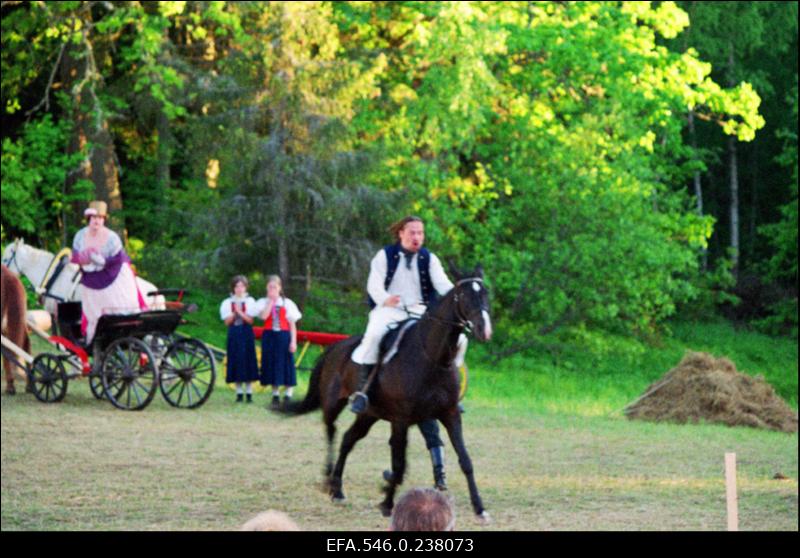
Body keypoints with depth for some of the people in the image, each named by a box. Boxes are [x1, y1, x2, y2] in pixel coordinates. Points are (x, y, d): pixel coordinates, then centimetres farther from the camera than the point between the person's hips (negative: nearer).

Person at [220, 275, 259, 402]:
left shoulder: (249, 301, 4)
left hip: (246, 334, -1)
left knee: (248, 360, -3)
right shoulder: (228, 303, 7)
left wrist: (240, 312, -19)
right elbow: (227, 322, 0)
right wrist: (234, 313, -17)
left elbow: (250, 320, -5)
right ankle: (239, 393, 4)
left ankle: (249, 393, 1)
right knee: (236, 362, -1)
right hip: (234, 334, 1)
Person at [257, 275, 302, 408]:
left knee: (286, 365, -2)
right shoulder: (263, 302, 6)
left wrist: (293, 341, -6)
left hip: (284, 336, -1)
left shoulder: (287, 303, 4)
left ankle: (288, 395, 3)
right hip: (269, 336, 1)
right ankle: (275, 395, 13)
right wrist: (271, 301, -10)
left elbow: (292, 324, 2)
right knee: (271, 364, 4)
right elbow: (263, 316, -15)